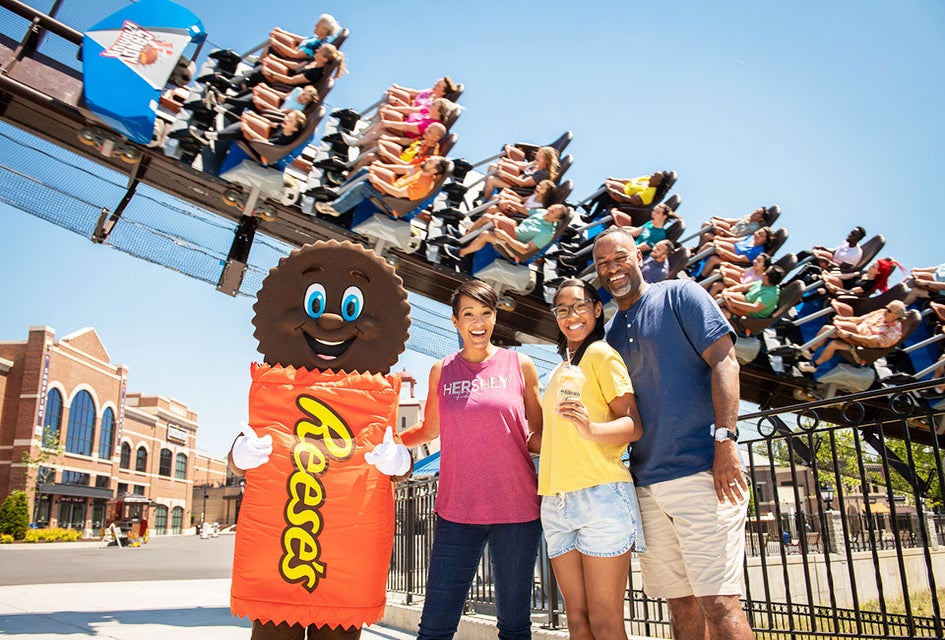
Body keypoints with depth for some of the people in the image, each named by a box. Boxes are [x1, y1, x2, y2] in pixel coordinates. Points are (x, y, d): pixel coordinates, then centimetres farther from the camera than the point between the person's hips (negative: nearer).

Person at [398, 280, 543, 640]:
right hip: (457, 511, 1)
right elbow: (428, 430, 19)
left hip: (516, 509, 0)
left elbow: (539, 436, 11)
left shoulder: (520, 366, 4)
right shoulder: (441, 372, 7)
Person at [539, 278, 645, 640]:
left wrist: (592, 428, -27)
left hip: (600, 493, -7)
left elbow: (634, 426, -10)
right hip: (556, 499, 7)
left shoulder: (601, 354, 0)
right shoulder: (560, 370, 22)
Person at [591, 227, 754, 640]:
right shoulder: (611, 332, 18)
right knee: (681, 604, 10)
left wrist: (725, 439, -17)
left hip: (701, 471, -6)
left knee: (717, 602, -7)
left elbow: (724, 362, -7)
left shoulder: (679, 295, 2)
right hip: (646, 483, 6)